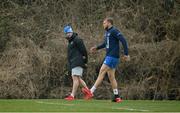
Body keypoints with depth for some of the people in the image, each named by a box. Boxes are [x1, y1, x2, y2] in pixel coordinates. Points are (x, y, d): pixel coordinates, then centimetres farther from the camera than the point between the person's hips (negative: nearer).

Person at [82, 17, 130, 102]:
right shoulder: (107, 32, 18)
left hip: (112, 56, -10)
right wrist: (97, 48, 22)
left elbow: (123, 41, -17)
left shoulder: (114, 31, -11)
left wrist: (126, 54, -20)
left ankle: (91, 92, -15)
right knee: (111, 76, 7)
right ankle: (117, 97, 8)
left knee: (102, 72, -12)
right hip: (109, 56, 10)